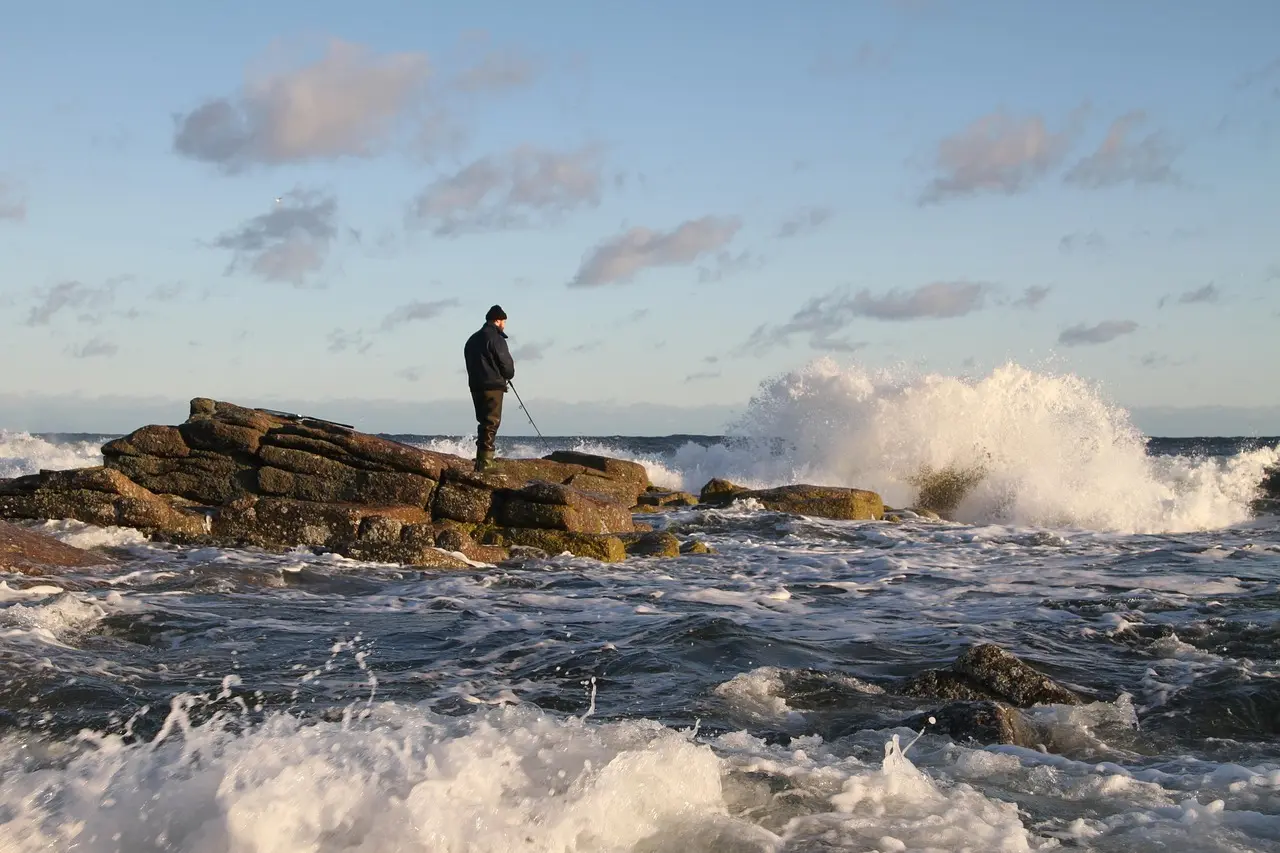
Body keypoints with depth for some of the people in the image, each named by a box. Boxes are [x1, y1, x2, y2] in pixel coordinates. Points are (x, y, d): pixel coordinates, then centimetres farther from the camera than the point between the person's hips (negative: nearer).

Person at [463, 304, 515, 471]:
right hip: (492, 386, -8)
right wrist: (508, 376, 12)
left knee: (484, 423, 16)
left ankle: (481, 462, 16)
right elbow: (506, 363, -10)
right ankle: (485, 463, -16)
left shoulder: (473, 339, 17)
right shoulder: (495, 338, -9)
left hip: (475, 385, 8)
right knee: (491, 423, -9)